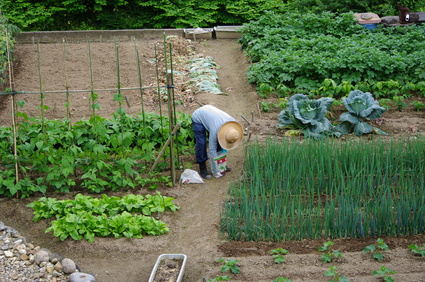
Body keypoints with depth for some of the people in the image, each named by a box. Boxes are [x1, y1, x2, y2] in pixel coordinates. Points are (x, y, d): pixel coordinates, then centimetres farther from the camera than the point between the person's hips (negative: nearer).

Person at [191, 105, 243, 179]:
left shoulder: (233, 122, -24)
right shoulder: (215, 130, -40)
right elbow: (212, 149, -31)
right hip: (198, 118, -6)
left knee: (218, 141, 1)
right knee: (201, 143, -13)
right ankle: (202, 169, -3)